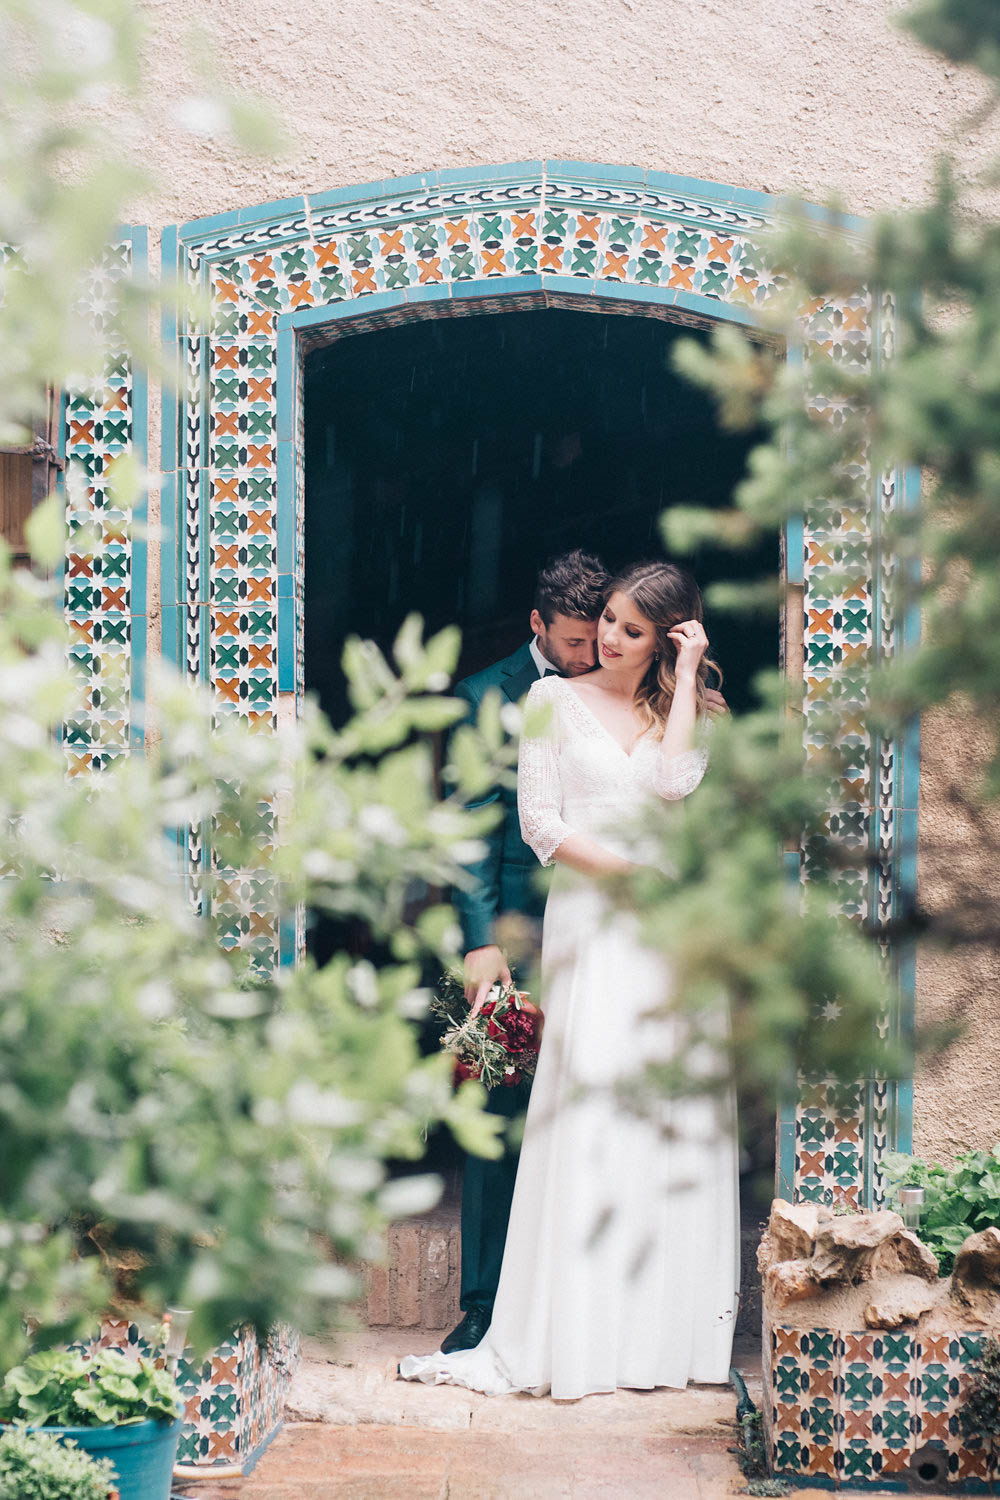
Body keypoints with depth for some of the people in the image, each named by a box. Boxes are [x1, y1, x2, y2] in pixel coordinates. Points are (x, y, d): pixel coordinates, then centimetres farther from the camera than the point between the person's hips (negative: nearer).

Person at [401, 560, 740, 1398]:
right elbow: (540, 822, 0)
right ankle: (572, 1339, -8)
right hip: (591, 921, -2)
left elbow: (677, 780, -8)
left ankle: (662, 1332, 5)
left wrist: (687, 674, -1)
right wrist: (633, 874, -9)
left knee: (671, 1125, 0)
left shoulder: (681, 713, 14)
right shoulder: (557, 700, 8)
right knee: (585, 1120, -9)